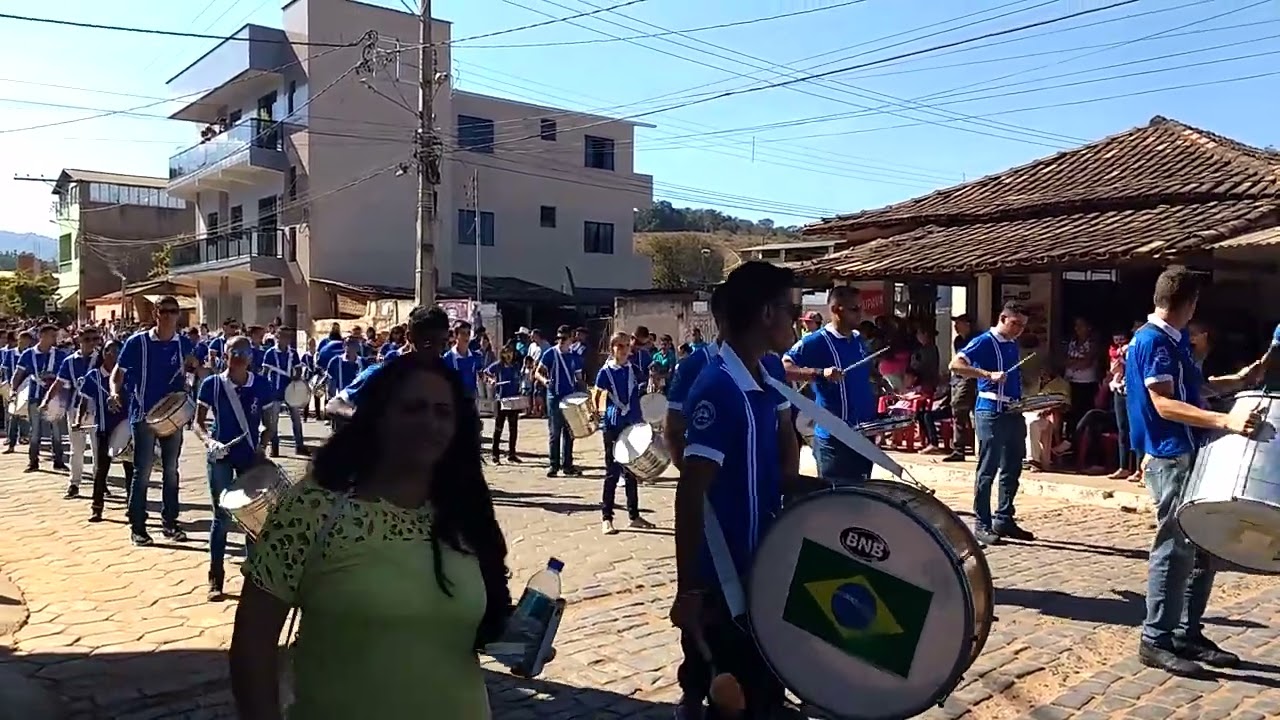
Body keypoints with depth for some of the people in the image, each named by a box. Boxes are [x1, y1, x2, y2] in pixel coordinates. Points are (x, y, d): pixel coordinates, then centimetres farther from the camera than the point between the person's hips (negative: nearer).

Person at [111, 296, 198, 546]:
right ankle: (137, 527, 9)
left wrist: (194, 365, -15)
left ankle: (170, 523, 20)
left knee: (171, 471, 10)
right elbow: (117, 374, -2)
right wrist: (115, 392, -22)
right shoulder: (137, 342, -6)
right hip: (144, 415, -3)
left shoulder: (184, 343, 3)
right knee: (142, 472, 0)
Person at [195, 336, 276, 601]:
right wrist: (208, 441, -19)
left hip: (251, 457, 1)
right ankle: (215, 580, 12)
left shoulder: (262, 386, -4)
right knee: (222, 517, 2)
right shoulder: (211, 384, -6)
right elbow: (198, 422, 0)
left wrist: (261, 446, -13)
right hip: (221, 456, -1)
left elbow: (269, 424, 4)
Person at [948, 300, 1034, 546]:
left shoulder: (1013, 345, 16)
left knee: (1012, 469, 12)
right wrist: (989, 375, -27)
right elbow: (955, 364, -19)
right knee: (988, 470, -4)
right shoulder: (984, 342, -7)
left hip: (1013, 413, 8)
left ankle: (1004, 520, 21)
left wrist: (1025, 399, 12)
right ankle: (982, 524, 3)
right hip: (991, 412, -8)